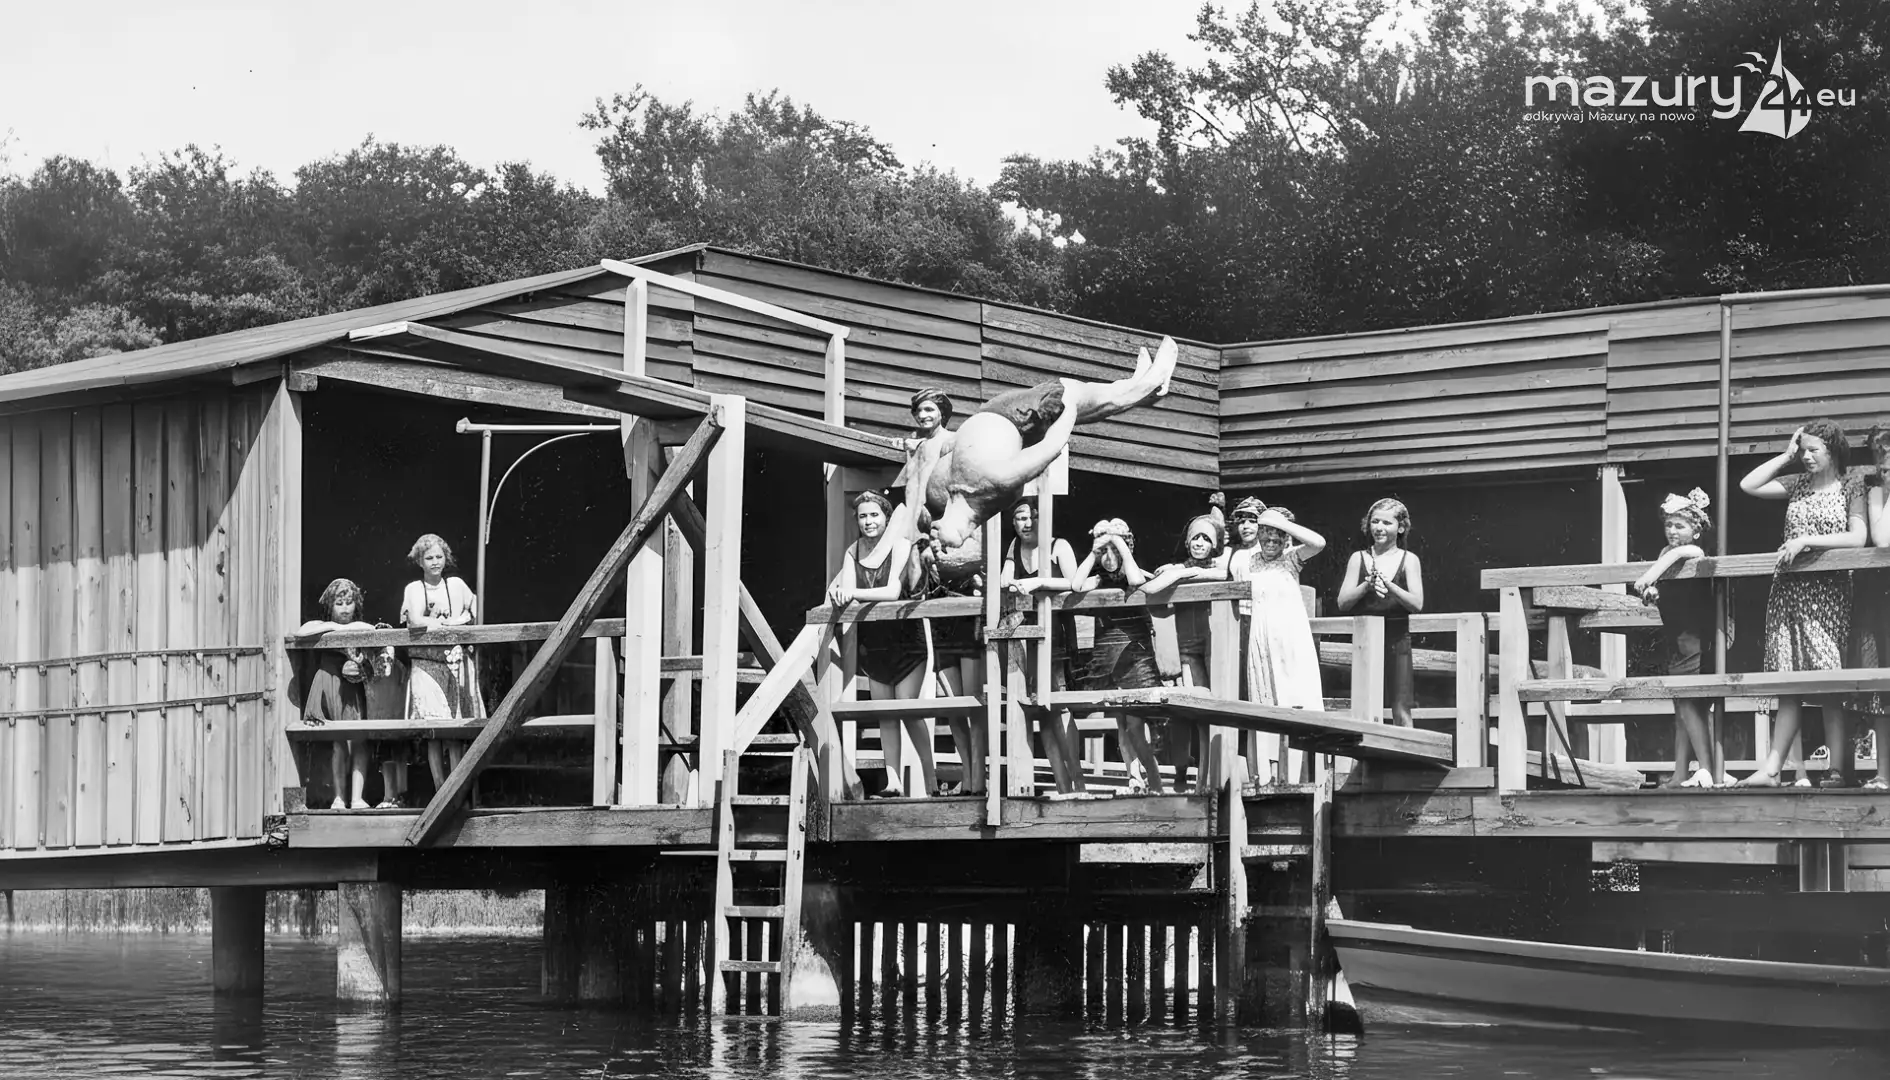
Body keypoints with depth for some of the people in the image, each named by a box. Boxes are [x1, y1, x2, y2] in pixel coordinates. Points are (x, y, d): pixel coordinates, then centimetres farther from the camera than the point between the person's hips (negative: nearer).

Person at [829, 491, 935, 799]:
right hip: (872, 643, 5)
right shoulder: (853, 551, 4)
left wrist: (853, 593, -30)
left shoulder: (900, 546, -10)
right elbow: (845, 592, -4)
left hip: (905, 640, -5)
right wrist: (836, 592, -28)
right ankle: (893, 779, 5)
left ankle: (930, 776, 2)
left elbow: (893, 591, -22)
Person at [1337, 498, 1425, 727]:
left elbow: (1417, 604, -4)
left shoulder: (1408, 560, 5)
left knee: (1401, 712, -3)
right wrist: (1367, 585, -13)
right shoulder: (1359, 559, 8)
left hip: (1397, 639, -1)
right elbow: (1343, 602, 3)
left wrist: (1389, 585, -17)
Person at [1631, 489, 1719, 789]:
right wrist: (1650, 592, -10)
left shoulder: (1696, 552, -12)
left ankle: (1706, 770, -17)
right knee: (1682, 706, 10)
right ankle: (1680, 775, 13)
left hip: (1694, 637, -9)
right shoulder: (1666, 552, 12)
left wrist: (1651, 574, -43)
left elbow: (1678, 552, -34)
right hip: (1675, 639, 9)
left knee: (1687, 702, -14)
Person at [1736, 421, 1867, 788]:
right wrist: (1786, 456, 8)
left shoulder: (1851, 488, 2)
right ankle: (1771, 768, -3)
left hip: (1827, 589, -4)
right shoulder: (1797, 484, 14)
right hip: (1787, 589, 4)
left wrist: (1806, 540, -13)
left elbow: (1857, 538, -10)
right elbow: (1748, 485, 9)